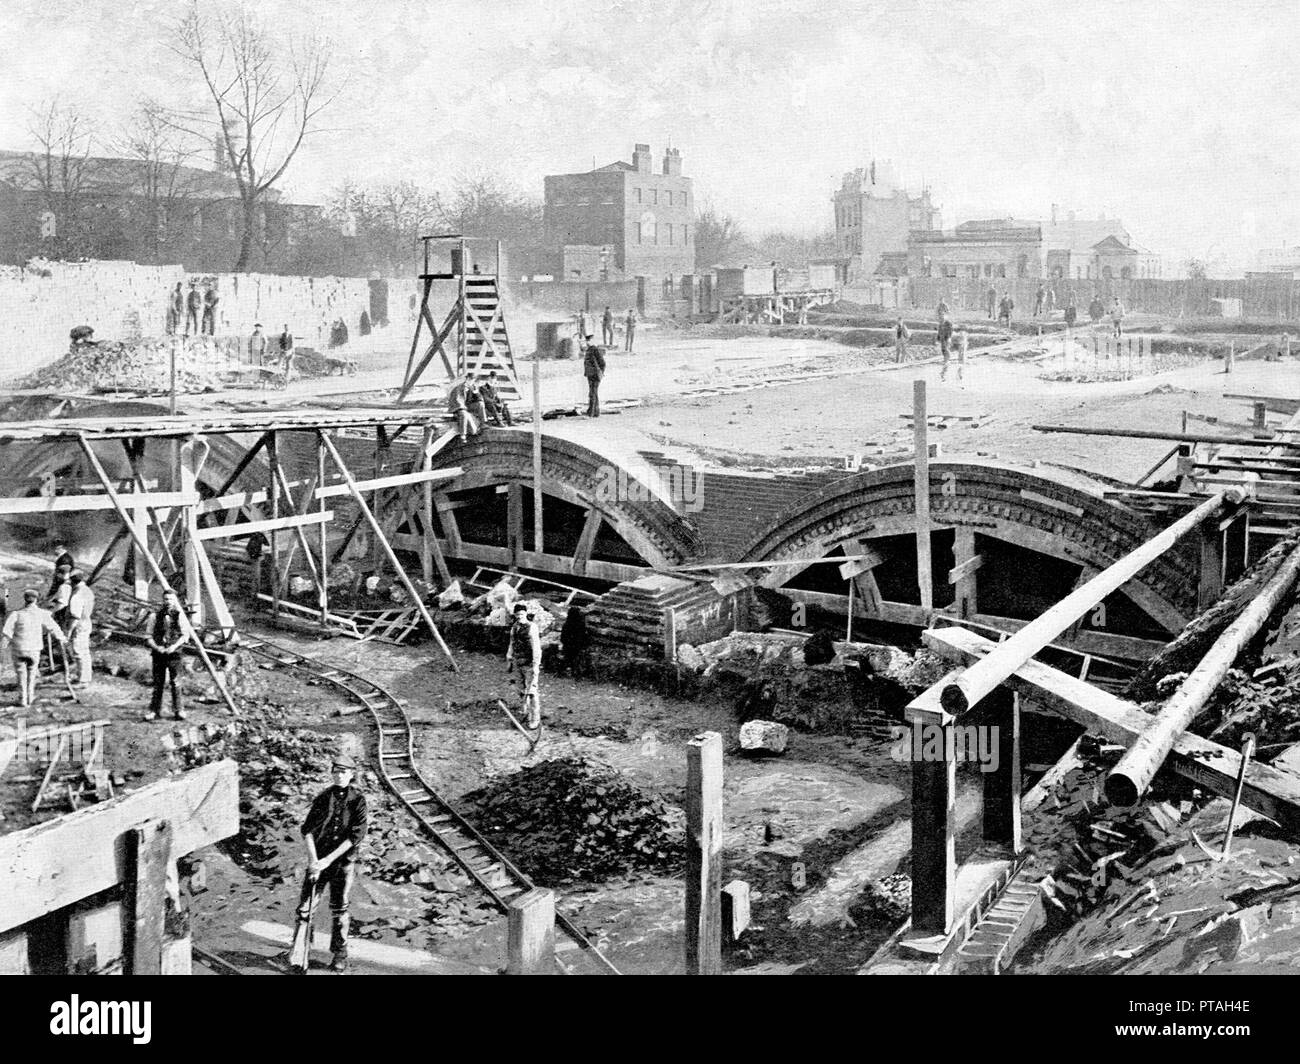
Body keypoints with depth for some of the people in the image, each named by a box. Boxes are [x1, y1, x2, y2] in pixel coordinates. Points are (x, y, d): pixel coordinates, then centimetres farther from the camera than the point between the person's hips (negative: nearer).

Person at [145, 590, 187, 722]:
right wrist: (156, 647, -10)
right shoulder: (156, 616, 6)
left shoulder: (179, 615, 3)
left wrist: (174, 646, -11)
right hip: (158, 654, 1)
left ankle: (178, 710, 6)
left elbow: (184, 636, 3)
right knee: (157, 683, 4)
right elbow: (150, 636, 7)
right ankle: (154, 710, 10)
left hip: (174, 653, -1)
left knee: (175, 682, -1)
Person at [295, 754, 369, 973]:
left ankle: (340, 953, 19)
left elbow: (355, 836, -12)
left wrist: (328, 860, -16)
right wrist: (313, 859, -16)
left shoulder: (358, 801, -5)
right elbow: (308, 829, -2)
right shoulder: (323, 797, 3)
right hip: (318, 859, 2)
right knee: (305, 905, -1)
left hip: (344, 860, -2)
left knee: (339, 908, 5)